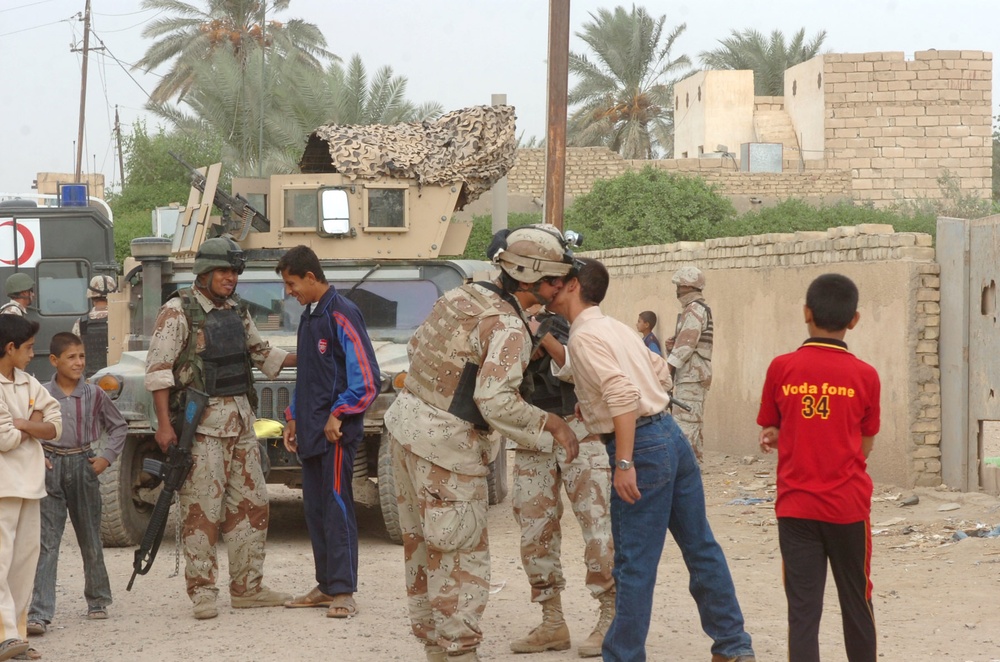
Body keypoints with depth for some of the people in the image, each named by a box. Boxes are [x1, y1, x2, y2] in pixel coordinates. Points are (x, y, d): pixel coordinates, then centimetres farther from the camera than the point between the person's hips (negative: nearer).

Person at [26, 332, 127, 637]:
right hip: (50, 468, -1)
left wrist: (107, 457, 1)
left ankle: (98, 600, 31)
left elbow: (119, 427, 12)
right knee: (46, 542, -9)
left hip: (83, 466, 1)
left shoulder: (94, 395, 1)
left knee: (90, 540, 13)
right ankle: (39, 613, -15)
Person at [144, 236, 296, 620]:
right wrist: (164, 425, -18)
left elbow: (259, 353, 27)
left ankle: (247, 588, 17)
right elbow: (158, 369, -12)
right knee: (202, 509, -6)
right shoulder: (178, 312, -9)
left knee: (251, 504, 9)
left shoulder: (236, 310, 13)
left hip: (240, 418, 8)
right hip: (201, 422, -7)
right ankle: (202, 592, 0)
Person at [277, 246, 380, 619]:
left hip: (336, 433, -9)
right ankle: (326, 586, 16)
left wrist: (338, 415, -16)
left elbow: (366, 377, -16)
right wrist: (294, 418, 20)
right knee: (315, 510, 10)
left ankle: (343, 592, -6)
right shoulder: (309, 316, 16)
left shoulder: (341, 315, -11)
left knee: (337, 507, -8)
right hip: (310, 431, 9)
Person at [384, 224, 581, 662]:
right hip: (445, 445, -9)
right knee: (462, 558, -1)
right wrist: (550, 422, -21)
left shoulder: (465, 296, 7)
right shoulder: (508, 329, -20)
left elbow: (417, 347, 16)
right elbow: (494, 400, -30)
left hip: (408, 424, 9)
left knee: (421, 545, 17)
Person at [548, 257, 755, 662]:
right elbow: (661, 372, 23)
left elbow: (623, 394, -23)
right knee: (700, 548, 14)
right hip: (671, 435, 9)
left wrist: (624, 463, -24)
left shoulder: (584, 337, -12)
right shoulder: (614, 327, 16)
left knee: (634, 564, -2)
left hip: (643, 447, -9)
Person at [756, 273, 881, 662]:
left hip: (796, 507, 0)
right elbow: (866, 445, 5)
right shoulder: (864, 376, -5)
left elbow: (770, 436, 5)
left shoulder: (782, 369, -5)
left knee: (803, 608, 0)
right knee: (856, 601, 14)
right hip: (848, 506, 0)